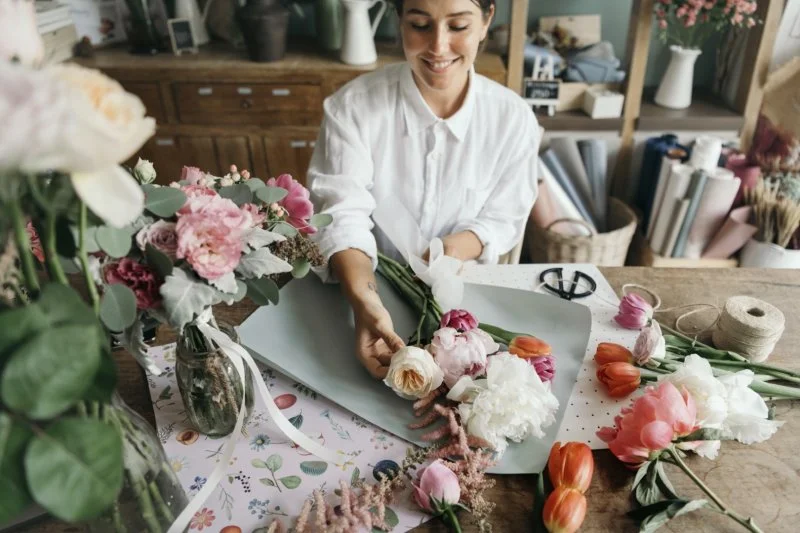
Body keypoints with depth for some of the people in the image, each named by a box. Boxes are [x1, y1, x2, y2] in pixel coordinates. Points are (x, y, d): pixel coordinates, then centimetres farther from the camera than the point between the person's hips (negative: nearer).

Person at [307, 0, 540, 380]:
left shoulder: (514, 119, -8)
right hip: (367, 285, 0)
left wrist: (459, 246, -23)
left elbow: (503, 218, 0)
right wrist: (365, 301, -40)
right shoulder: (351, 107, -13)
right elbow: (343, 216, -21)